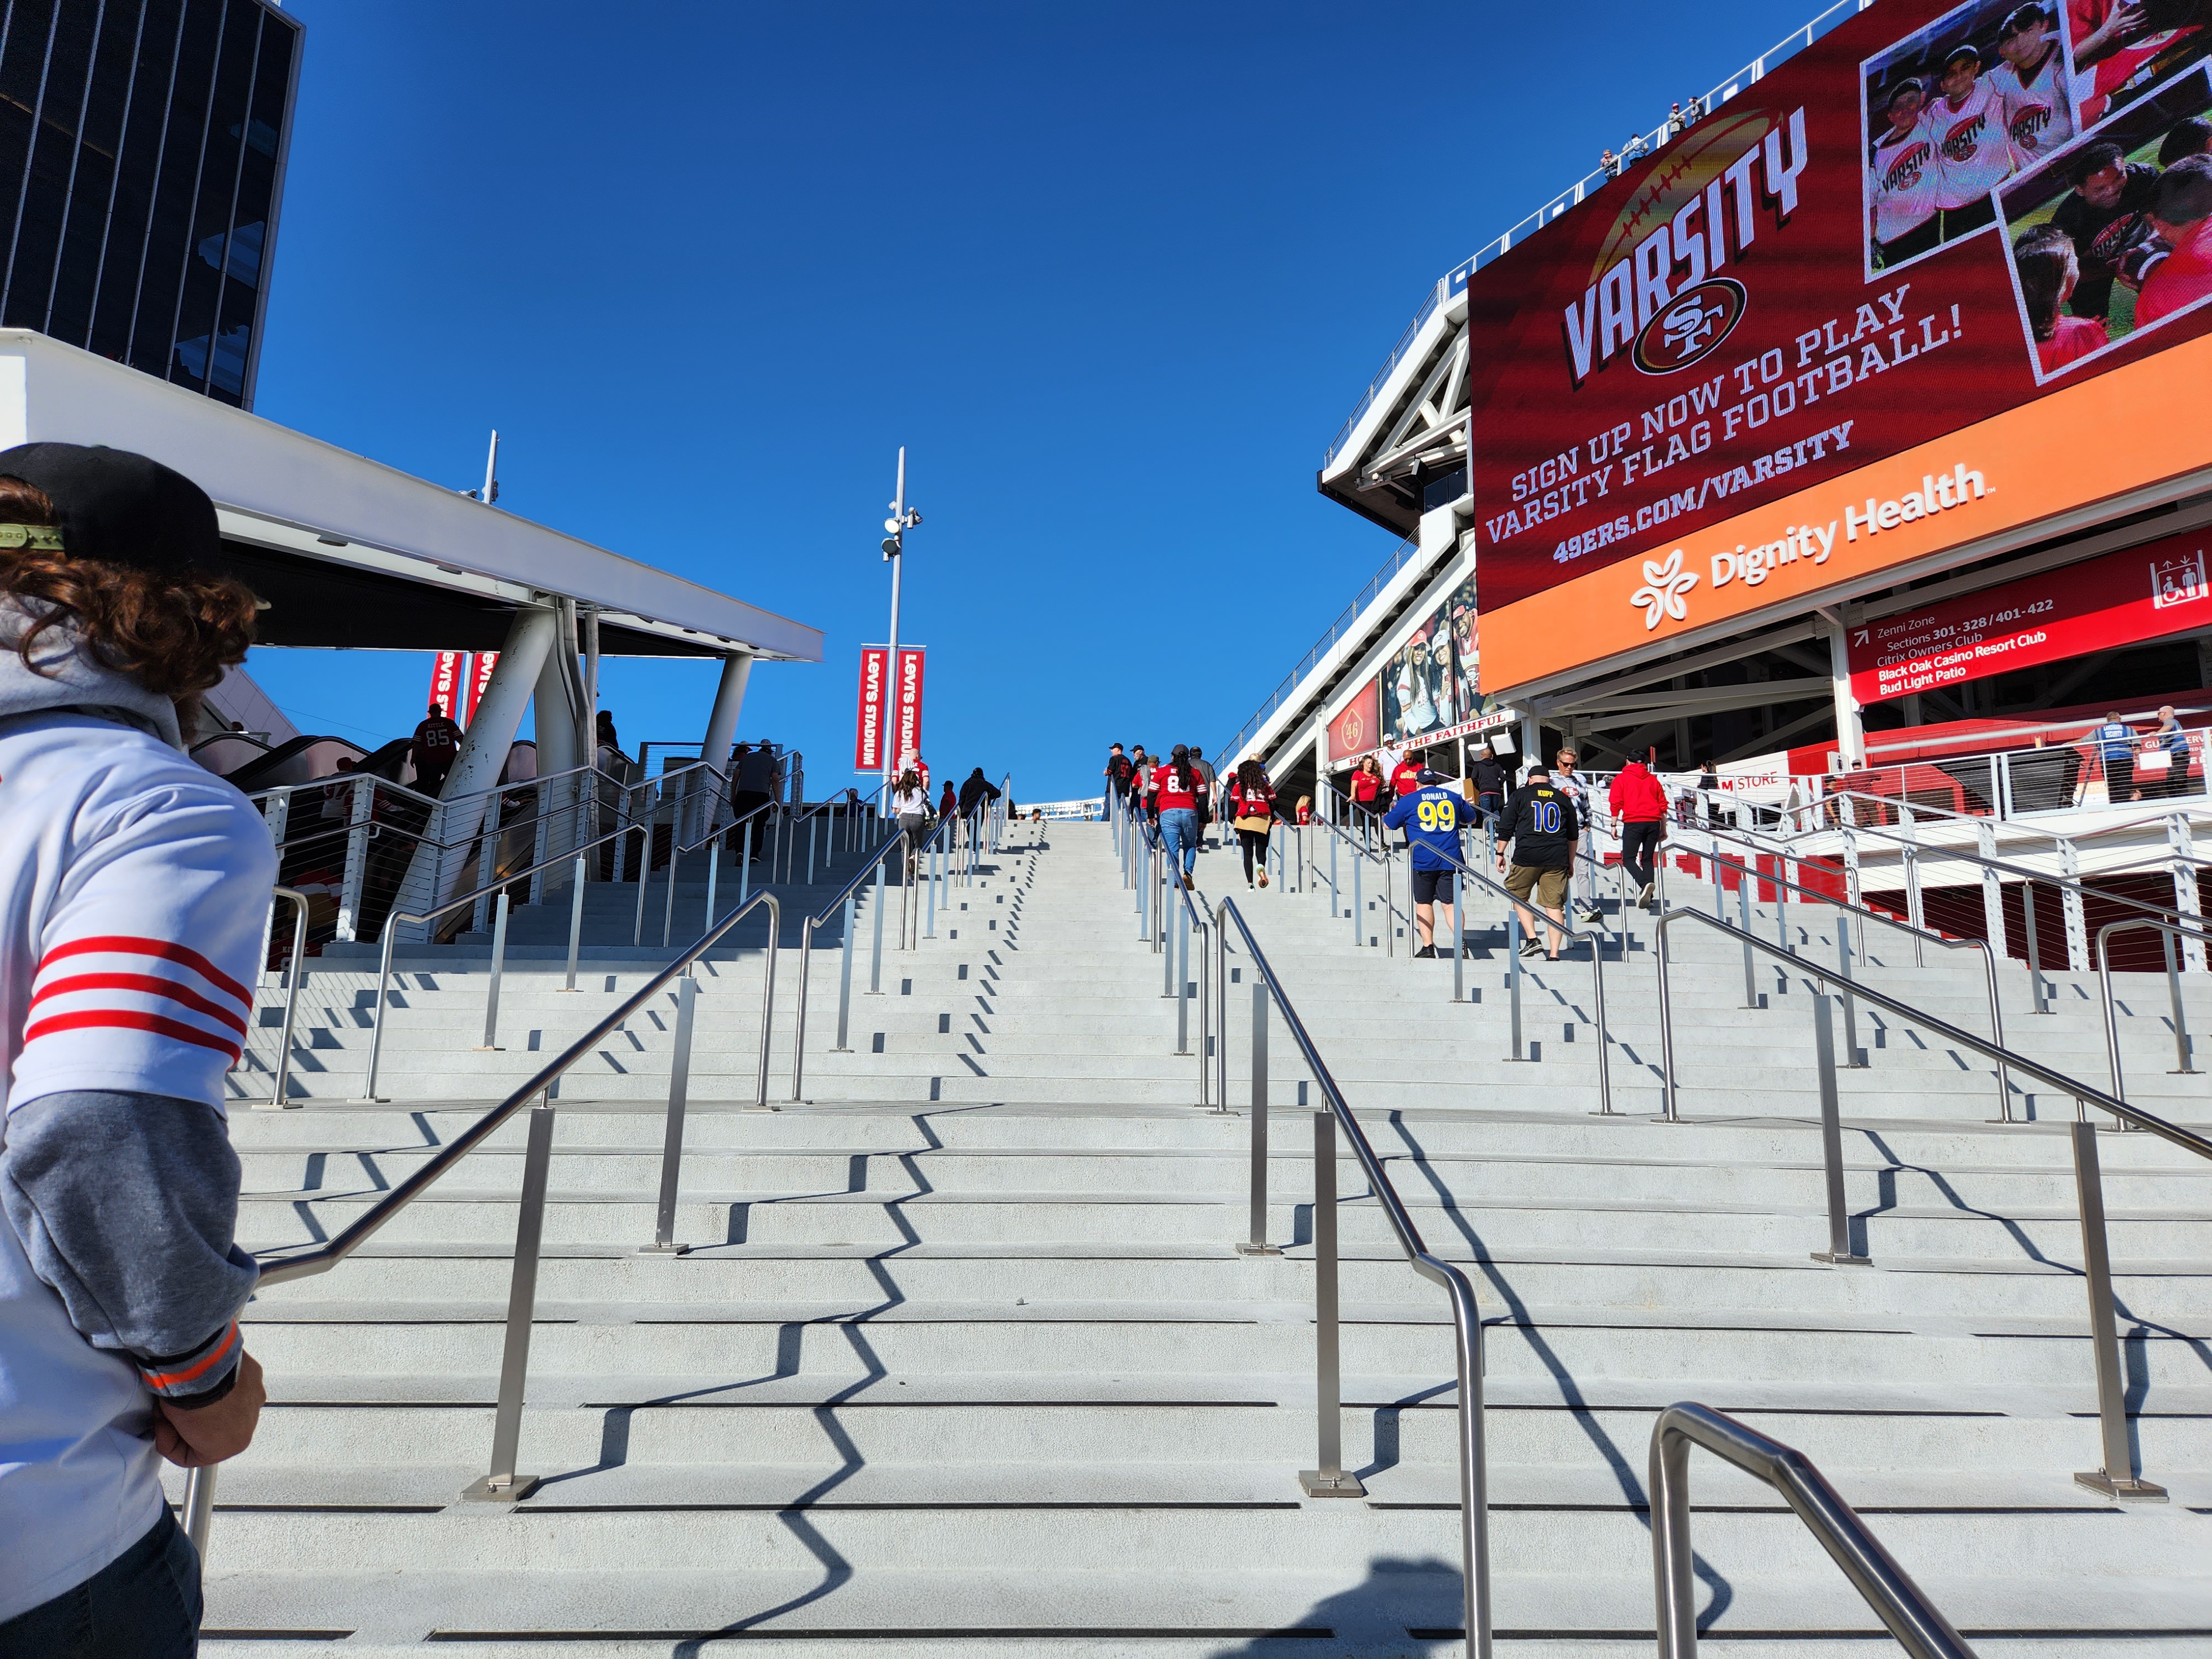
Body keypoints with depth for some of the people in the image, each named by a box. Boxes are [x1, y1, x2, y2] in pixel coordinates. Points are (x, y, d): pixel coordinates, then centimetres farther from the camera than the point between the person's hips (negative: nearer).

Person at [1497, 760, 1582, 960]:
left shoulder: (1520, 795, 6)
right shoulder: (1563, 799, 14)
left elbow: (1506, 827, 3)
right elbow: (1573, 835, 20)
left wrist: (1500, 853, 12)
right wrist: (1570, 862, 29)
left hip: (1527, 856, -3)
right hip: (1557, 859, 3)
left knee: (1518, 894, 16)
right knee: (1554, 904, 3)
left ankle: (1532, 938, 4)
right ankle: (1555, 955, 2)